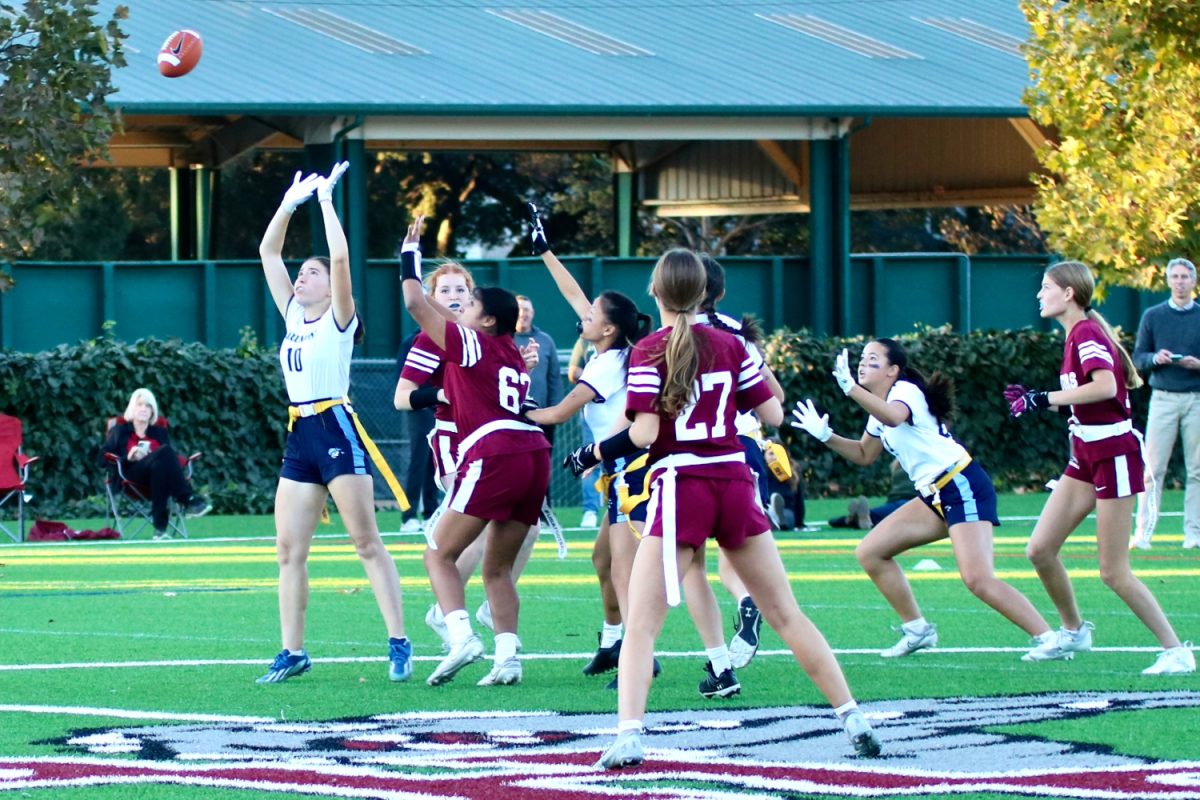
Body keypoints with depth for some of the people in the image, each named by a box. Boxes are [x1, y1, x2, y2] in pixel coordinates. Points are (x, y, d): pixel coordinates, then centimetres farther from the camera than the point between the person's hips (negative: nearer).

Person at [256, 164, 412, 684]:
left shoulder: (339, 318, -2)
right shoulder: (292, 315, 15)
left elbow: (340, 258, -15)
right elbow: (269, 252, 18)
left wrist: (326, 199, -9)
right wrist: (291, 203, 12)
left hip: (337, 430, -7)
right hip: (299, 435, 7)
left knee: (367, 542, -8)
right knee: (289, 549, 3)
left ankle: (399, 644, -9)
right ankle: (292, 651, 8)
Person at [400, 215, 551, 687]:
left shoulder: (473, 344, 3)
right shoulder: (513, 356, 23)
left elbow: (416, 305, 6)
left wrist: (410, 254, 16)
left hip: (493, 455, -8)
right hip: (535, 454, 8)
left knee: (440, 554, -1)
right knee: (497, 568, 13)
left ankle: (461, 637, -20)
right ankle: (508, 657, 0)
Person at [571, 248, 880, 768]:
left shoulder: (650, 351, -6)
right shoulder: (730, 345, 6)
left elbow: (643, 433, -14)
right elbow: (772, 415, 7)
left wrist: (593, 454, 0)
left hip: (679, 487, -4)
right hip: (735, 485, 4)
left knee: (640, 624, -2)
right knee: (785, 614, 12)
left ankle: (628, 736, -19)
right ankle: (854, 721, 13)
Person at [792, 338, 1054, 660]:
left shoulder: (906, 390, -11)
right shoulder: (881, 408, 17)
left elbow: (893, 416, -36)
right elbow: (864, 455, 30)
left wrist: (850, 387, -42)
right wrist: (825, 435, 18)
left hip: (963, 487, -10)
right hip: (934, 496, 10)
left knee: (978, 579, -23)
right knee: (869, 552, 7)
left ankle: (1050, 638, -21)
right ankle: (917, 630, 14)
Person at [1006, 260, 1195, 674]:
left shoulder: (1087, 333, -16)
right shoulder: (1076, 335, 11)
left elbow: (1105, 386, -33)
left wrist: (1046, 399, -27)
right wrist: (1034, 400, 12)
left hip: (1114, 453, -9)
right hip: (1087, 454, 9)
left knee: (1114, 572, -7)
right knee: (1040, 550, 7)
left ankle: (1176, 651, 0)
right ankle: (1073, 632, 24)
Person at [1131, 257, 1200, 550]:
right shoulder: (1153, 316, 9)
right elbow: (1138, 358, 7)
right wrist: (1156, 358, -13)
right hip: (1163, 398, -1)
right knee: (1153, 467, -6)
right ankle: (1143, 531, -5)